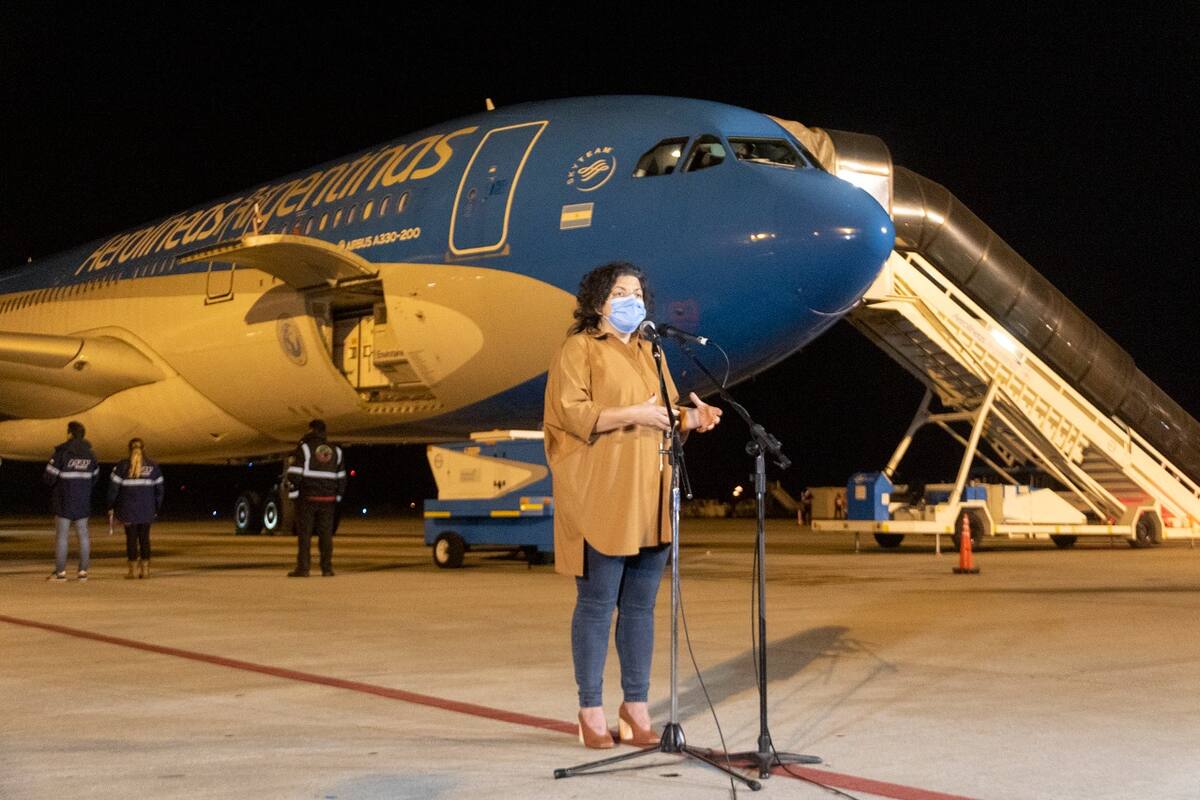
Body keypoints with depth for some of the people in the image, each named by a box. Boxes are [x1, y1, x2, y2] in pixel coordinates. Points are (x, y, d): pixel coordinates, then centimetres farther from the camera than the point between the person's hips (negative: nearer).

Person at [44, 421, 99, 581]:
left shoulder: (62, 453, -13)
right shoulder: (90, 455, 4)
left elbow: (48, 477, -13)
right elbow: (95, 477, 10)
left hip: (63, 501, -4)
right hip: (83, 502, 4)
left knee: (61, 535, 2)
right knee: (83, 535, 9)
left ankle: (60, 571, 2)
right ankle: (83, 570, 8)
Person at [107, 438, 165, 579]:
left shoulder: (122, 466, -4)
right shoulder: (153, 467, 4)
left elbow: (113, 487, -5)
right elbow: (159, 489, 6)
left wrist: (111, 507, 4)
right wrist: (156, 508, 15)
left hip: (128, 509, -2)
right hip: (147, 510, 2)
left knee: (131, 538, 4)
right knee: (144, 538, 9)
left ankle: (133, 569, 4)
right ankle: (145, 569, 10)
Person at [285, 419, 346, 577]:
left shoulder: (304, 447, -6)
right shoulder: (335, 451, 11)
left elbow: (294, 474, -11)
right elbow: (341, 477, 14)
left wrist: (292, 493, -3)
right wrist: (338, 496, 20)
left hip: (307, 498, -4)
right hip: (327, 499, 4)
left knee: (304, 533, -1)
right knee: (326, 534, 7)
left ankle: (302, 568, -4)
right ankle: (327, 568, 6)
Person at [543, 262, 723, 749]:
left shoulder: (649, 353, 20)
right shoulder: (579, 349, 0)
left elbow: (666, 417, 20)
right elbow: (570, 412, -12)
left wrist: (691, 419, -2)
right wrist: (632, 413, -19)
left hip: (648, 500, 6)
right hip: (599, 498, -6)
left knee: (640, 605, 7)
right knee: (597, 603, -3)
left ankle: (636, 706, 14)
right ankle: (591, 709, 5)